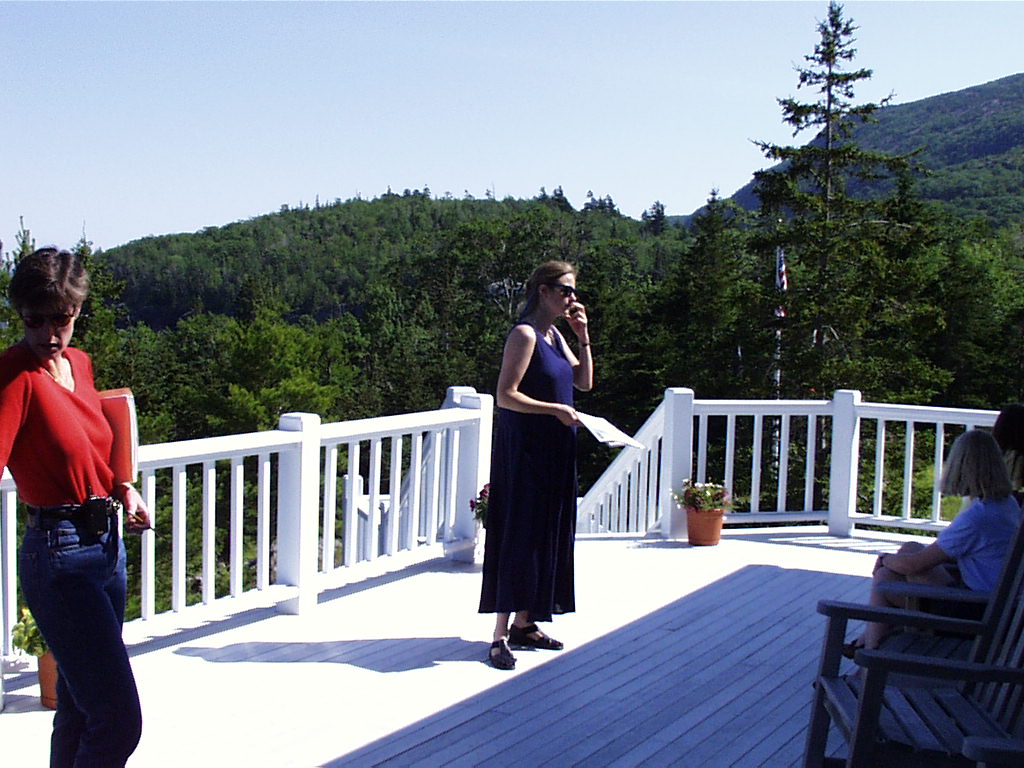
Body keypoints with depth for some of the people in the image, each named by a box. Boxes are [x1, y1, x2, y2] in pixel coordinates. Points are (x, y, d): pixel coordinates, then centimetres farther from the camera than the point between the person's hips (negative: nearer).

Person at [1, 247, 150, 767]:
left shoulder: (79, 363, 9)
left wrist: (123, 489, 7)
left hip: (106, 544, 8)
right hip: (58, 555, -8)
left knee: (79, 710, 19)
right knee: (118, 720, -11)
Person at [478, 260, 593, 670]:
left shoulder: (554, 335, 13)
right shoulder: (525, 334, -14)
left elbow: (584, 382, 14)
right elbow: (506, 396, -19)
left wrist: (583, 336, 5)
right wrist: (556, 410, -20)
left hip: (553, 452, 9)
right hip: (523, 450, -9)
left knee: (547, 533, 12)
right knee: (518, 534, -7)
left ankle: (524, 623, 22)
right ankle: (501, 635, -2)